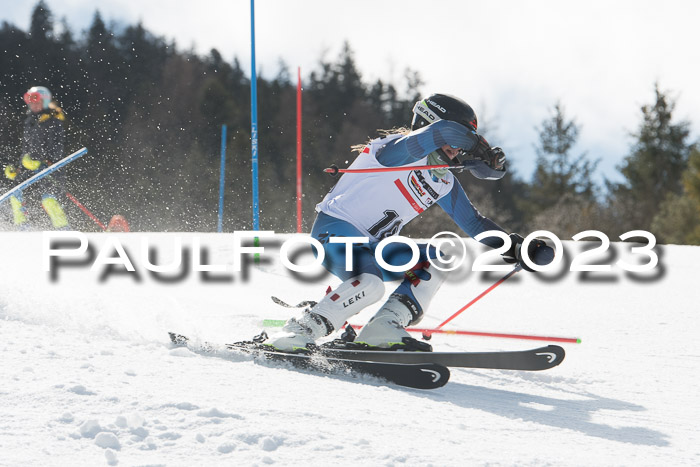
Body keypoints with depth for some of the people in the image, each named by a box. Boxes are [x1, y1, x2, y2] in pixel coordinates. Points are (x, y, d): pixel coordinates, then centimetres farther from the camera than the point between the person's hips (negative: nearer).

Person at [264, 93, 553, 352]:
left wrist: (514, 248, 4)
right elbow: (443, 131, -34)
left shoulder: (443, 183, 10)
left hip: (373, 248, 9)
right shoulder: (403, 148, -15)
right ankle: (297, 334, -23)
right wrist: (483, 152, -20)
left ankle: (381, 331, -10)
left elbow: (473, 222, 16)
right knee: (370, 284, -34)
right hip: (334, 228, -9)